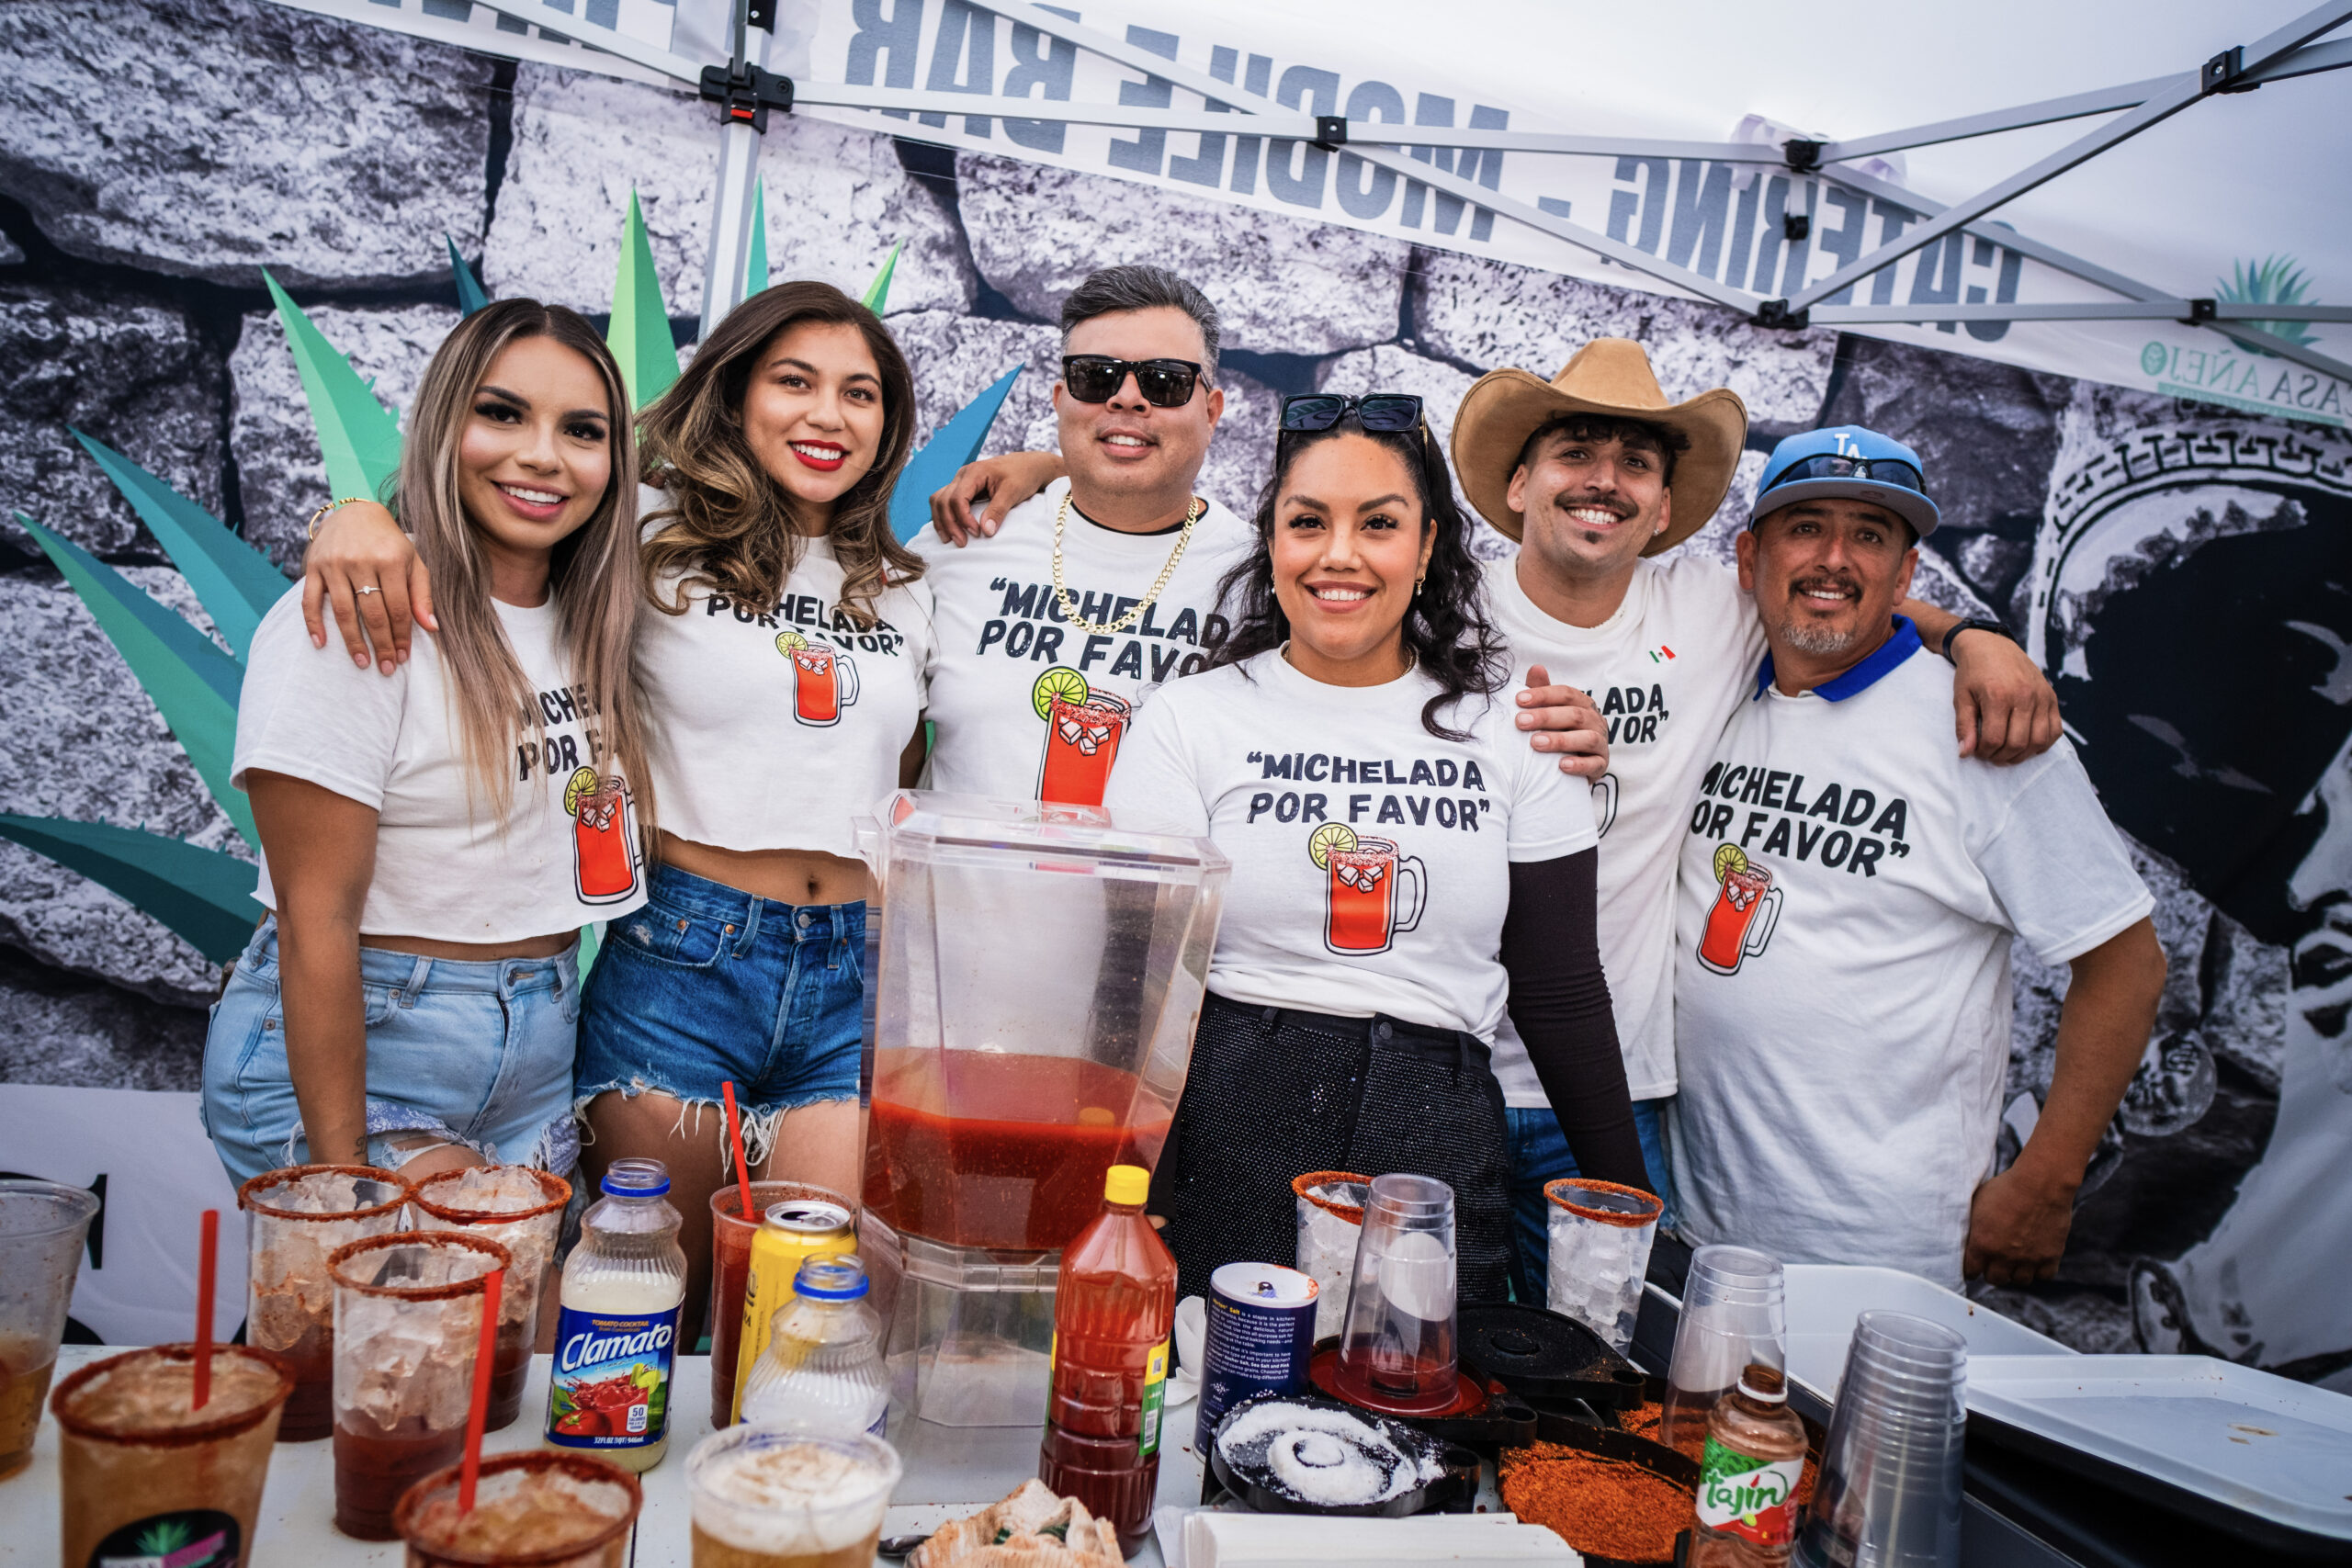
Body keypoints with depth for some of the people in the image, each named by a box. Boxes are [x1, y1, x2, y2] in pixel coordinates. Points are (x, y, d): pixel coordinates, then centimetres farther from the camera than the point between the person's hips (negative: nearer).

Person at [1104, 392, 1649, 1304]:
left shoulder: (1511, 730, 4)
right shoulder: (1190, 722, 0)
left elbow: (1562, 992, 8)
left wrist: (1626, 1205, 9)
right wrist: (1140, 1222, -10)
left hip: (1438, 1141, 2)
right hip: (1229, 1133, -1)